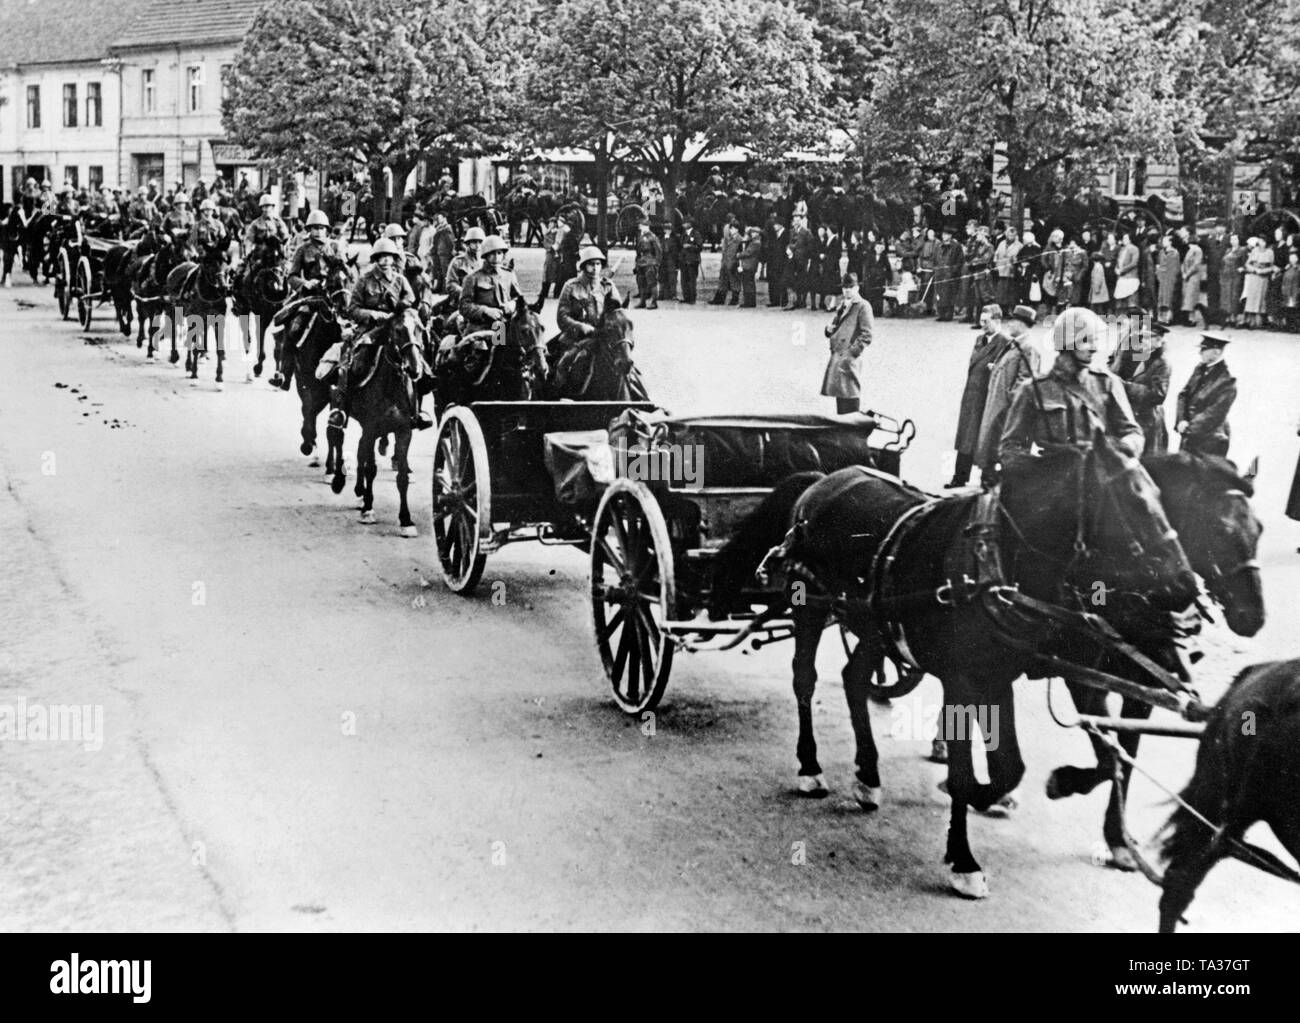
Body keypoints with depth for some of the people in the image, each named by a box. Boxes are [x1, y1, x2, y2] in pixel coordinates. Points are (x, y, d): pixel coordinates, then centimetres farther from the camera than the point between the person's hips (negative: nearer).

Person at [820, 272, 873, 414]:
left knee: (850, 395, -10)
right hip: (836, 356, 8)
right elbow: (834, 325, 30)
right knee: (839, 393, 12)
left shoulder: (862, 306, -6)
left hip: (850, 359, -8)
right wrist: (829, 329, 5)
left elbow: (866, 336, -12)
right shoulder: (842, 305, 20)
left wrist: (852, 353, -18)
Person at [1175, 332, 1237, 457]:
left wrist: (1189, 428, -15)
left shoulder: (1227, 381, -14)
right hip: (1189, 437, 7)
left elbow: (1214, 414, -17)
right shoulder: (1200, 369, 8)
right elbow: (1184, 395, 10)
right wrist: (1182, 420, -5)